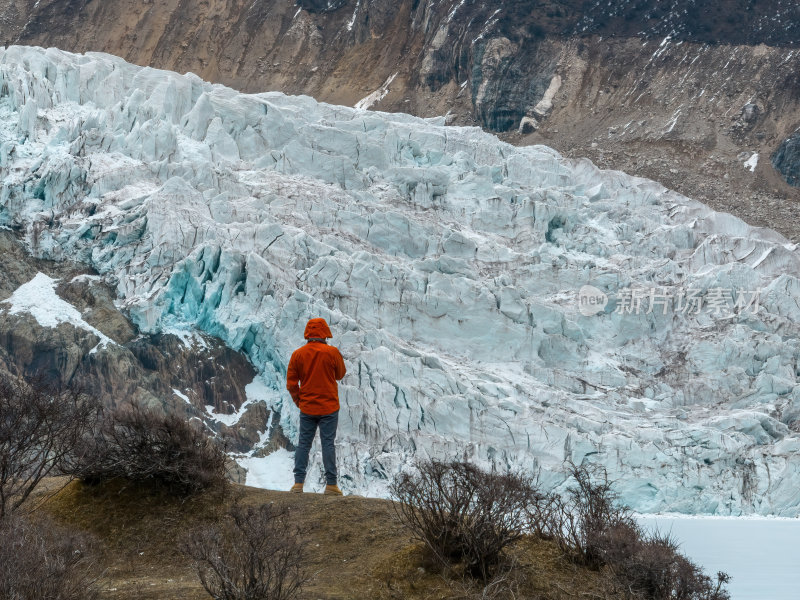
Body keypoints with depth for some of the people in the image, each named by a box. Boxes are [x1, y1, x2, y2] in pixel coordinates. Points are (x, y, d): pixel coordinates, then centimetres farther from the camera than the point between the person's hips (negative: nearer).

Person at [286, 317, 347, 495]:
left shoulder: (297, 354, -2)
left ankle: (298, 483, 6)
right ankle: (331, 484, 2)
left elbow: (291, 384, 1)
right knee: (328, 444, 1)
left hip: (306, 408, 2)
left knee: (303, 444, 9)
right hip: (329, 407, -2)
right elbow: (340, 374, 6)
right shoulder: (332, 352, -10)